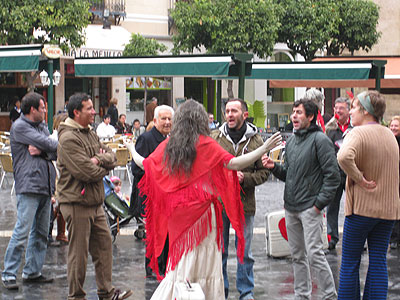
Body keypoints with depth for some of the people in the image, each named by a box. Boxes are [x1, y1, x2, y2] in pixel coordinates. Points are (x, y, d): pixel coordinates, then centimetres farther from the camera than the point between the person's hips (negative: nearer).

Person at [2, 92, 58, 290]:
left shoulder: (42, 126, 19)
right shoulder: (19, 127, -6)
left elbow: (55, 152, 8)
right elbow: (49, 144, -15)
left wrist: (41, 151, -10)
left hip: (45, 185, 8)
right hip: (28, 186, -8)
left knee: (41, 233, 10)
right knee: (22, 232, -10)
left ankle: (32, 272, 18)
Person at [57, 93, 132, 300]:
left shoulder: (90, 134, 15)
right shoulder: (68, 138, -16)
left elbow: (111, 156, 9)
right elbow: (85, 172, -23)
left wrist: (99, 160, -12)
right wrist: (104, 168, -3)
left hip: (95, 202, 9)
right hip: (77, 203, -9)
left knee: (104, 244, 13)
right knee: (78, 252, -1)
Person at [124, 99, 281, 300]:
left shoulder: (168, 145, 5)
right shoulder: (205, 144, -9)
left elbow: (144, 163, 15)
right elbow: (234, 164, -14)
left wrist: (132, 150, 37)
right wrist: (264, 149, -12)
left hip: (176, 212, 5)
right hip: (200, 209, -5)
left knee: (181, 259, 15)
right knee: (204, 261, 2)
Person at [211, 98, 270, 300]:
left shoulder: (255, 141, 1)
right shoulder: (214, 138, 2)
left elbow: (264, 172, 2)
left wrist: (245, 178, -13)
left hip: (245, 203, -1)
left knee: (245, 251, 7)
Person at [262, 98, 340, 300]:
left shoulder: (320, 140, -9)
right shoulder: (291, 141, 14)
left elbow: (333, 175, -12)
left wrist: (320, 203, -14)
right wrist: (274, 167, 0)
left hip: (310, 207, -7)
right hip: (290, 208, 7)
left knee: (314, 254, -9)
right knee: (297, 256, 13)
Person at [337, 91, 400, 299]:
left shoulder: (359, 133, -14)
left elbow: (344, 157, -34)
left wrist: (360, 179, -22)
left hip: (361, 206, -6)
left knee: (350, 262, 6)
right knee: (379, 262, 8)